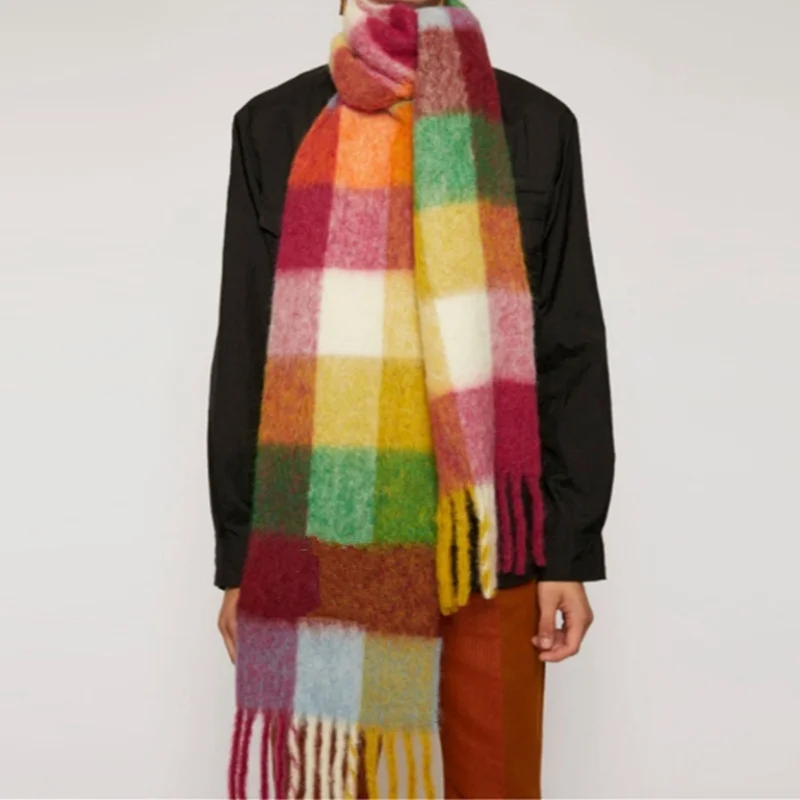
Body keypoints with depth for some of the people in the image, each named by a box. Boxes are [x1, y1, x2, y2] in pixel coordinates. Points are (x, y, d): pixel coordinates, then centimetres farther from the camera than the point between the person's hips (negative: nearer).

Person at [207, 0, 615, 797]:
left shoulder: (535, 126, 5)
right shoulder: (273, 128, 6)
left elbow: (573, 352, 4)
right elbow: (244, 353, 5)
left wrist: (571, 550, -1)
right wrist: (237, 555, 3)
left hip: (484, 541, 0)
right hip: (322, 542, 0)